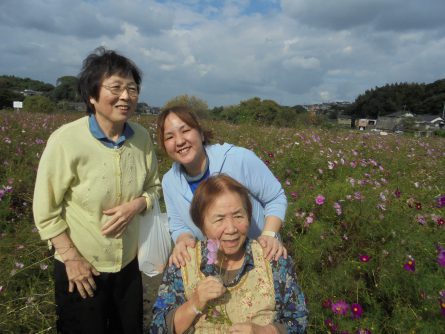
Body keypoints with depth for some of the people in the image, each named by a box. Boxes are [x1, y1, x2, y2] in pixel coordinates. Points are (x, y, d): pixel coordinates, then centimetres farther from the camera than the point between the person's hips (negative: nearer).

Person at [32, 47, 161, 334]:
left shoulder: (142, 137, -10)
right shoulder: (66, 141, -22)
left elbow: (154, 186, 3)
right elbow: (45, 211, -14)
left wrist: (136, 204, -18)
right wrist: (72, 258, -12)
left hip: (129, 264, 4)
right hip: (81, 268, -4)